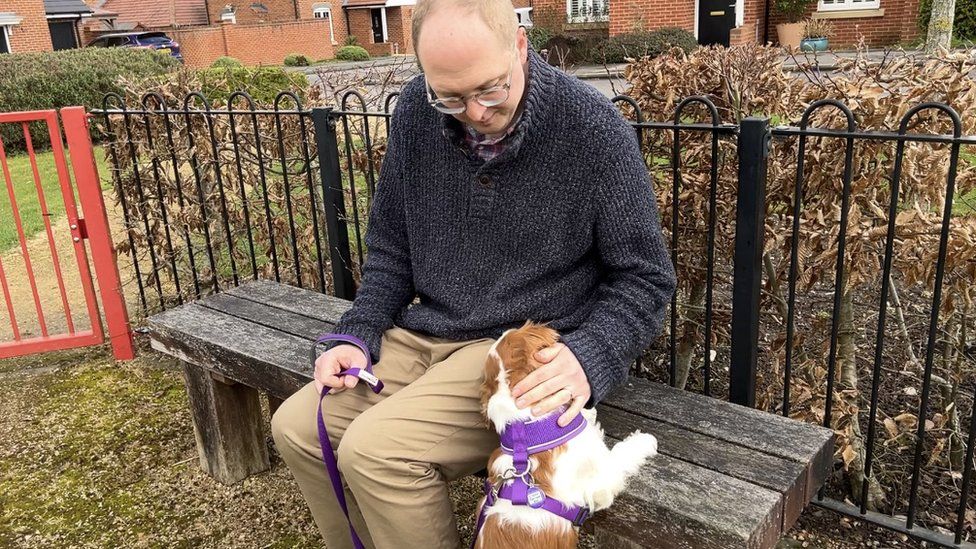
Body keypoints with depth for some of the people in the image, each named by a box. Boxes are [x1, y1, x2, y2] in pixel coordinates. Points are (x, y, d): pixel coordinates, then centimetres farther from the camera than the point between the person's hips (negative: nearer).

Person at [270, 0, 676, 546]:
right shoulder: (416, 113, -2)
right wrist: (359, 335, -1)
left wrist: (590, 360, -23)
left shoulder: (595, 130, -16)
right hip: (427, 334, 6)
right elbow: (390, 248, 11)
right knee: (296, 427, -2)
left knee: (374, 450, -23)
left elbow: (644, 277, -8)